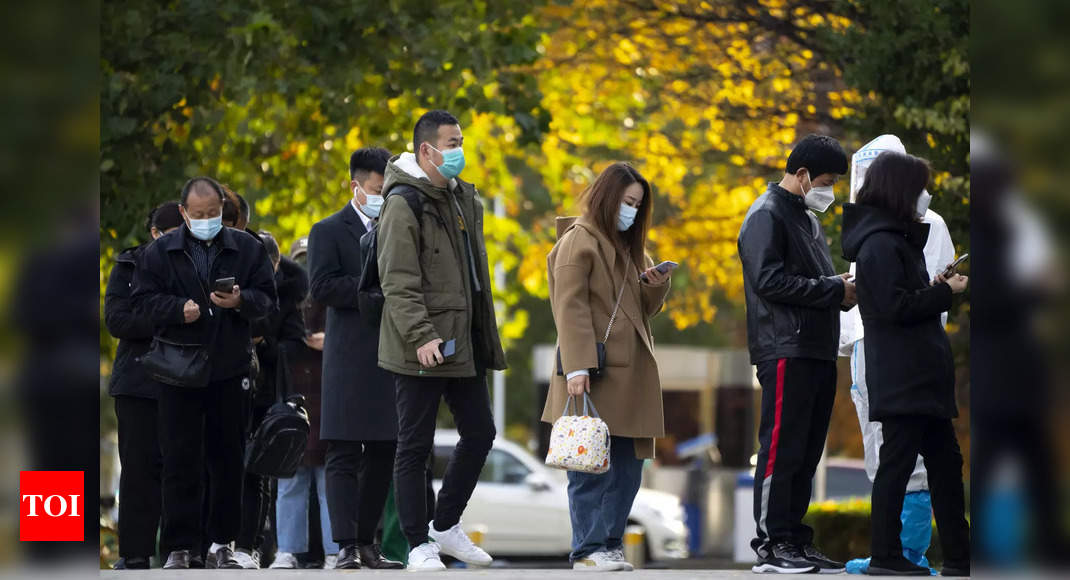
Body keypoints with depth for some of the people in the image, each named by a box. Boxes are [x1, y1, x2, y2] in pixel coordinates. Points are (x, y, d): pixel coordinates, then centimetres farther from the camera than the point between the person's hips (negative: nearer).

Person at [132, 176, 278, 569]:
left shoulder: (247, 249, 7)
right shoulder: (160, 252, 5)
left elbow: (267, 299, 5)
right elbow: (144, 300, 2)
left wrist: (241, 301, -16)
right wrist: (179, 309, -15)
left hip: (230, 371, 1)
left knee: (228, 460, 5)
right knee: (180, 462, -2)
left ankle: (222, 544, 14)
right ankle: (179, 548, 1)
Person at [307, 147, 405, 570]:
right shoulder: (329, 232, 0)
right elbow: (322, 287, -12)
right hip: (350, 361, -6)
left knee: (384, 455, 7)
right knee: (344, 456, -7)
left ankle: (367, 543, 15)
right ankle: (346, 547, -9)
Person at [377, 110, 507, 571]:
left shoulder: (462, 198, 14)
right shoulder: (404, 204, -13)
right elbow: (398, 283, -19)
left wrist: (485, 334, 21)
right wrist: (421, 336, -26)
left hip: (463, 341, 9)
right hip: (421, 349, -9)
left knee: (479, 433, 13)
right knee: (415, 446, 0)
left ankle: (445, 525, 26)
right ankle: (419, 547, 6)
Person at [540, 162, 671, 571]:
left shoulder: (627, 245, 22)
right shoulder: (579, 240, -4)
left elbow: (642, 308, 25)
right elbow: (570, 308, -13)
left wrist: (656, 286, 2)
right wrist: (576, 368, -21)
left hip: (629, 375, 8)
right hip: (594, 374, -8)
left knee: (628, 465, 6)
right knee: (590, 466, -7)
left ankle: (611, 545, 11)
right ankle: (587, 550, -6)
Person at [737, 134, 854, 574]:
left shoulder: (808, 218, 23)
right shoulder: (767, 215, -7)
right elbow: (769, 280, -18)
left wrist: (842, 289, 4)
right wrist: (834, 290, -14)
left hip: (818, 351, 9)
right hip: (785, 351, -9)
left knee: (807, 453, 10)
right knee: (782, 448, -8)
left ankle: (796, 541, 14)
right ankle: (771, 545, -6)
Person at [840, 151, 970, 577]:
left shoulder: (898, 238, 18)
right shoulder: (880, 244, -14)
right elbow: (896, 307, -20)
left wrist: (937, 287, 3)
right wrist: (945, 292, -10)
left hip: (922, 377, 10)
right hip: (902, 378, -10)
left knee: (945, 461, 11)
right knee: (898, 461, -5)